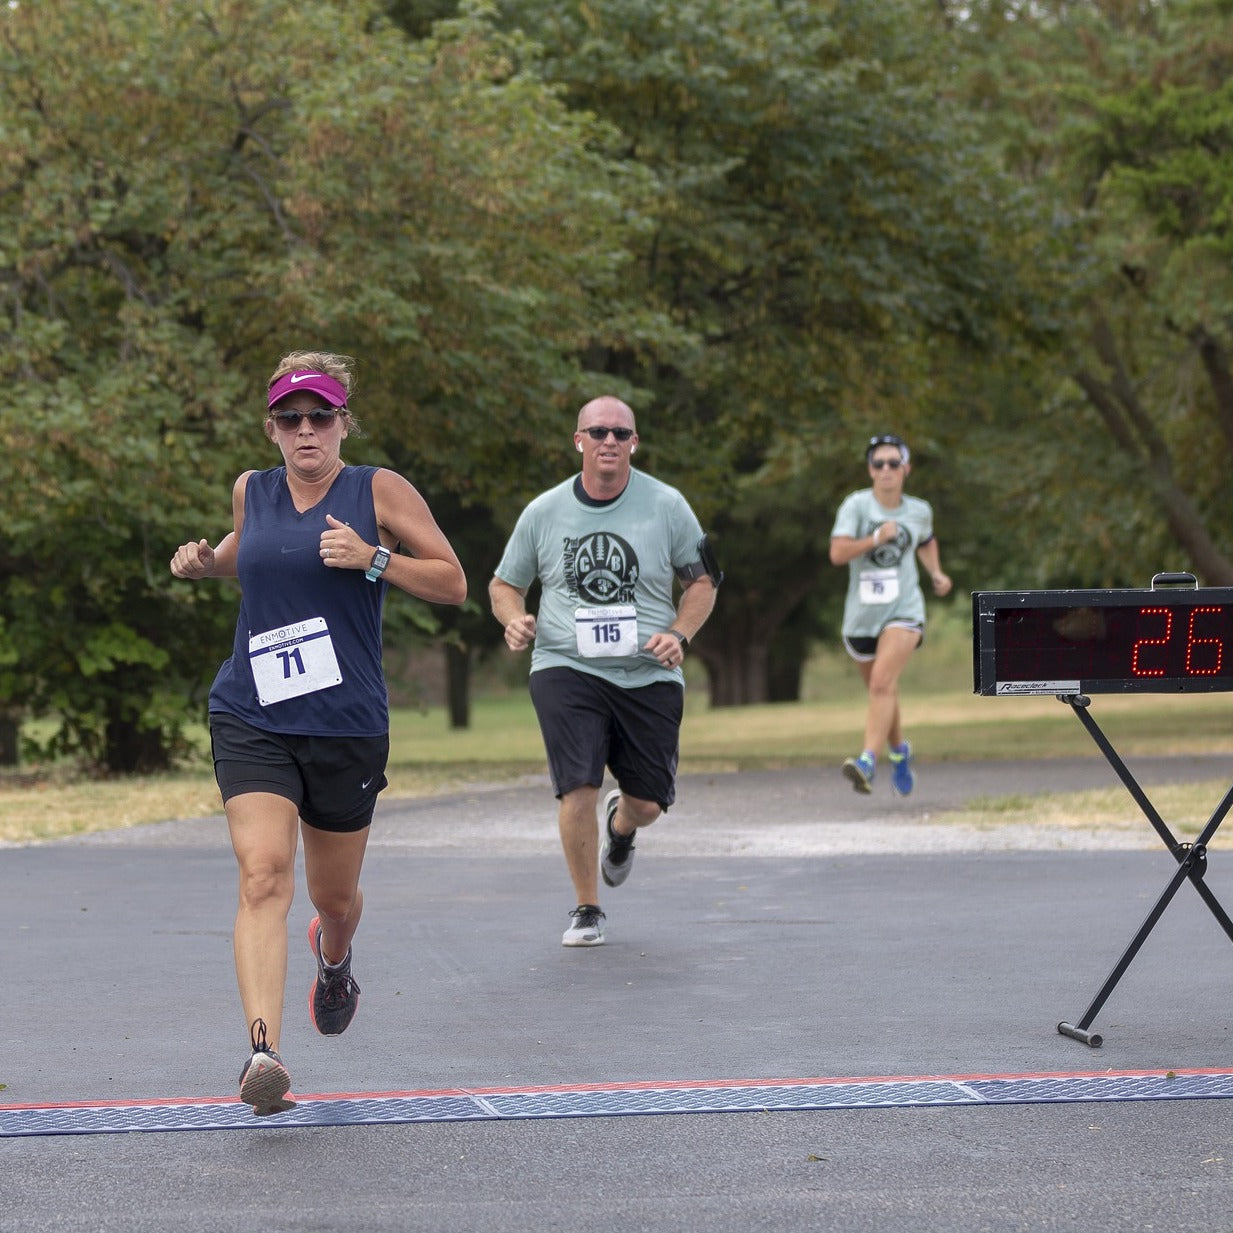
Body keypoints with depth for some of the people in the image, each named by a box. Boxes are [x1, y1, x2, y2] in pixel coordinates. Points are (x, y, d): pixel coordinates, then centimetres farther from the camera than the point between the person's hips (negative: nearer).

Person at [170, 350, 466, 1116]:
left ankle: (335, 960, 54)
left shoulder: (379, 491, -2)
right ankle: (264, 1052, -30)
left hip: (347, 728, -1)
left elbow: (453, 584, -2)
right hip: (251, 722, 1)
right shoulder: (252, 491, 8)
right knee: (264, 874, -20)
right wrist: (204, 561, 9)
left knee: (334, 895, 15)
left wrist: (371, 558, -16)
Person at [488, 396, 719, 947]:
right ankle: (586, 909, 4)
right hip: (566, 668, -1)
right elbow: (504, 584, 14)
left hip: (649, 675, 1)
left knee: (648, 803, 4)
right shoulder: (543, 513, 3)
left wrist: (679, 635, -8)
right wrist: (515, 619, -8)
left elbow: (703, 579, 10)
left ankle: (619, 828, 45)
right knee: (578, 788, -17)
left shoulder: (666, 505, 1)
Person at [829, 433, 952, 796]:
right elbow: (837, 553, -17)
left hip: (903, 611, -1)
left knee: (883, 682, -23)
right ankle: (899, 751, 43)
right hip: (861, 614, 1)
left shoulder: (919, 511, 5)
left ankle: (868, 761, -33)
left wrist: (936, 573, 15)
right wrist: (876, 539, -26)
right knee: (880, 692, 16)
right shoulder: (857, 505, -6)